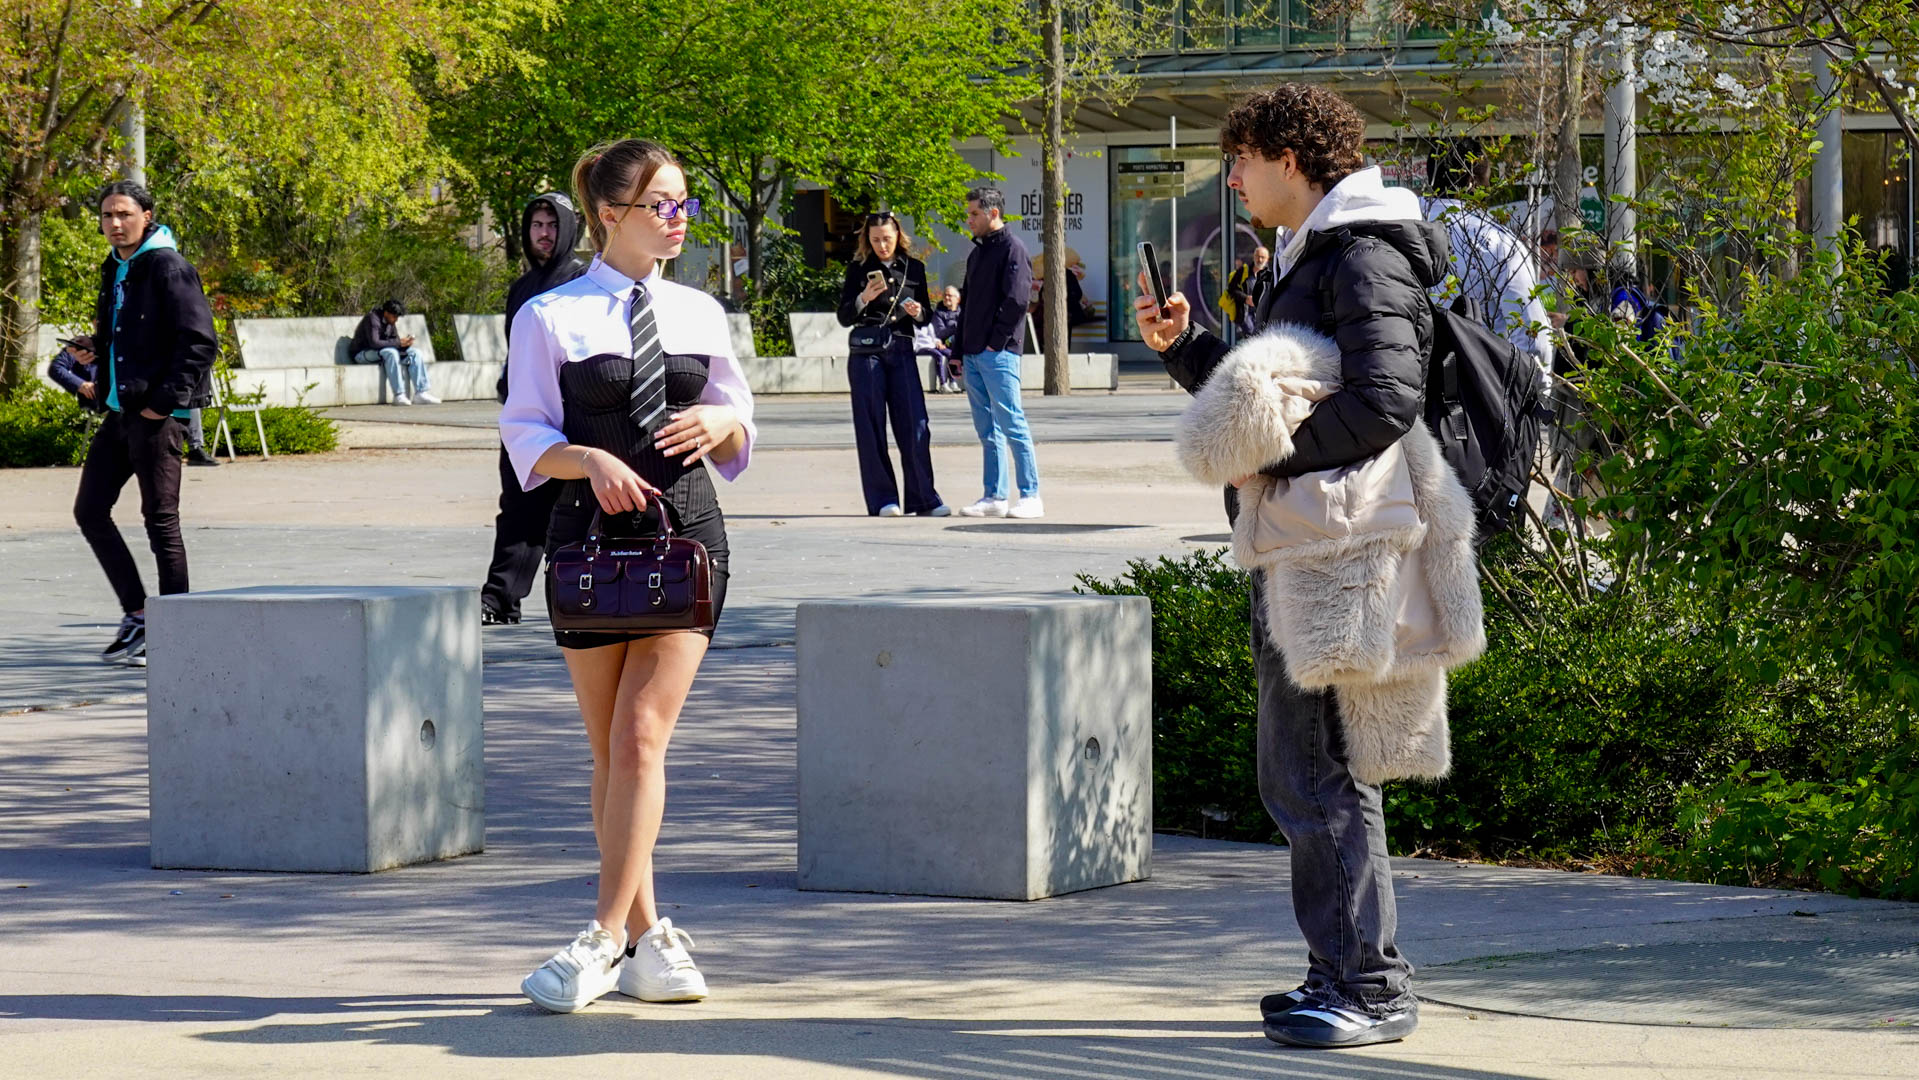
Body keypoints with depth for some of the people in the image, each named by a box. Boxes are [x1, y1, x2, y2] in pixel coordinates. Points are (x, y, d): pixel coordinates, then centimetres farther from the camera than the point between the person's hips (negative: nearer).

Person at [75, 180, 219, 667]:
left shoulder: (168, 268, -12)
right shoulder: (116, 270, 14)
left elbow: (200, 343, -17)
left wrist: (166, 400, -19)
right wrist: (102, 382, 14)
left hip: (156, 414, -9)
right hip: (120, 411, 9)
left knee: (161, 520, -4)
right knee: (89, 509, 10)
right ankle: (136, 614, 18)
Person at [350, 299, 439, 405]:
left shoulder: (390, 322, 7)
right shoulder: (372, 319, -19)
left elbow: (395, 340, 8)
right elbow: (374, 343, -29)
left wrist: (405, 343, -16)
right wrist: (398, 343, -29)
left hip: (383, 352, 8)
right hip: (363, 353, -8)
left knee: (414, 352, -6)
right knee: (390, 352, -37)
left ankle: (421, 393, -15)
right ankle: (399, 395, -38)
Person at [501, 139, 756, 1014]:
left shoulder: (700, 314, 11)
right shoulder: (551, 317, 1)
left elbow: (739, 430, 17)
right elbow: (526, 434, -2)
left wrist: (721, 424, -6)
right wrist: (590, 460, -20)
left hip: (687, 529, 1)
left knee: (642, 736, -10)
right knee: (610, 749, 4)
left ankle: (606, 939, -11)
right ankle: (647, 936, 14)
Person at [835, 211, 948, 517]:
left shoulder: (913, 268, 11)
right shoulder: (858, 269, 5)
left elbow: (927, 317, 17)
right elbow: (844, 317, 2)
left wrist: (919, 312, -6)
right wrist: (864, 299, -16)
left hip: (902, 352, 2)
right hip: (867, 353, -2)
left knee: (915, 426, -5)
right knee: (871, 428, -2)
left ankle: (923, 498, 2)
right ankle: (882, 500, 4)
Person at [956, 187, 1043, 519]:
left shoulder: (1011, 248, -6)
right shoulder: (977, 253, 20)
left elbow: (1016, 299, -15)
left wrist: (996, 341, -15)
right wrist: (961, 350, 16)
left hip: (999, 354, -9)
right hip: (973, 355, 9)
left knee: (1012, 424, -9)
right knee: (988, 431, 9)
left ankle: (1031, 497, -7)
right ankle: (994, 497, 11)